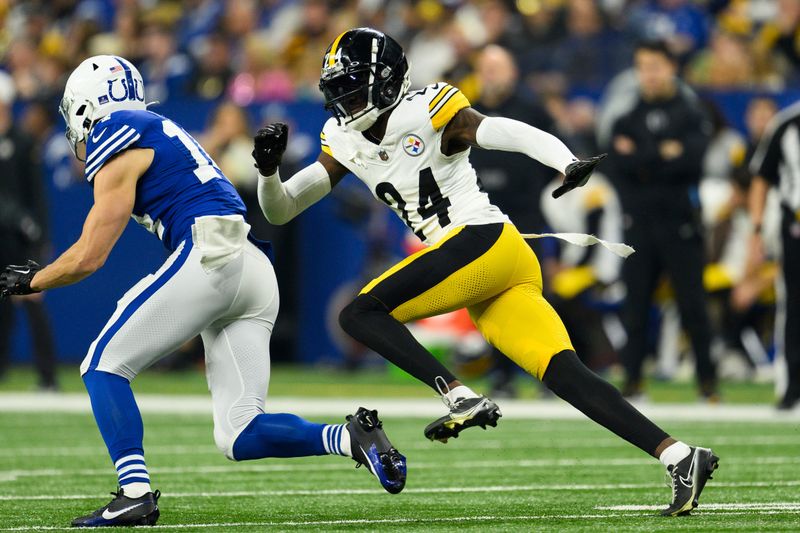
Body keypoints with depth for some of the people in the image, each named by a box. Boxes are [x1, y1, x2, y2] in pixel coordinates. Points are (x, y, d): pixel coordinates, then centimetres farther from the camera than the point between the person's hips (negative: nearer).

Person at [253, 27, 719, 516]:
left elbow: (519, 135, -15)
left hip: (483, 240, -7)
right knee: (567, 376, -6)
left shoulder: (425, 114, -4)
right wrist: (268, 170, 0)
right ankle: (679, 456, -12)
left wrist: (569, 164, -34)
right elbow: (279, 211, 22)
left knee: (360, 314, -12)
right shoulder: (345, 143, 18)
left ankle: (463, 400, -21)